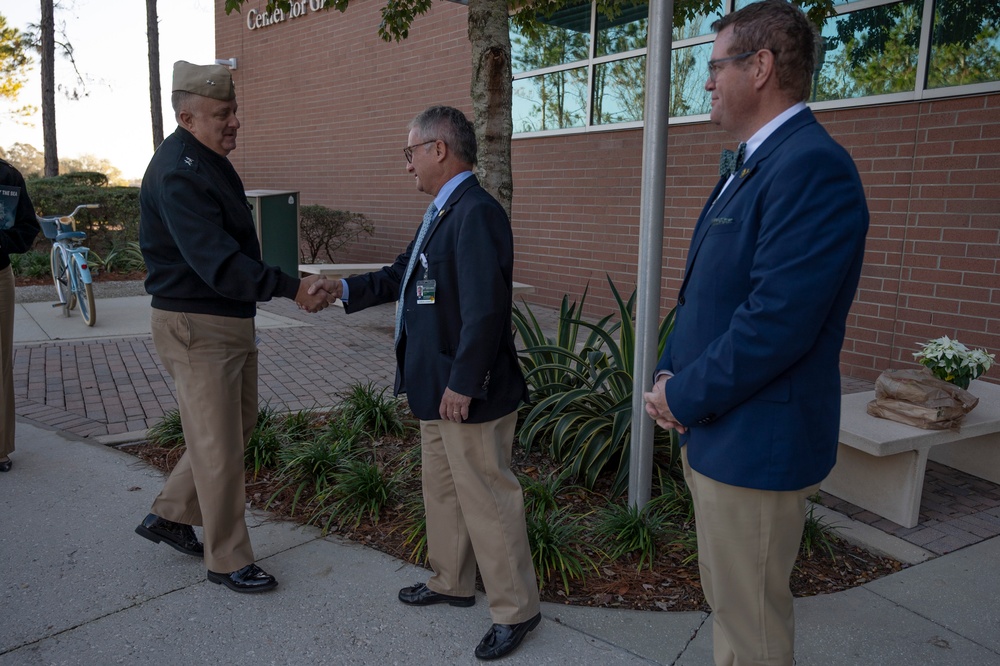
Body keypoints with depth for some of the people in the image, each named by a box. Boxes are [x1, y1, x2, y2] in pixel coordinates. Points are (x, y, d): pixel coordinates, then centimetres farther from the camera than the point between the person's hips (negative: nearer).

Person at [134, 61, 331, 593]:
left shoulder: (210, 161, 12)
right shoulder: (177, 172, -20)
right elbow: (216, 262, -31)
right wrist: (290, 288, -35)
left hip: (232, 320, 10)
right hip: (195, 326, -10)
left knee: (238, 425, 19)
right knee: (219, 447, 0)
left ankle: (169, 516, 34)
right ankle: (228, 561, 16)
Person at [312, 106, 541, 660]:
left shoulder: (476, 213, -21)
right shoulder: (441, 211, 12)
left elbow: (485, 309, -27)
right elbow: (404, 274, 19)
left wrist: (463, 384, -23)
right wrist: (345, 289, 13)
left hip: (470, 392, -11)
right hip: (435, 387, 11)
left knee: (486, 497, 2)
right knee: (441, 488, 22)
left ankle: (515, 609, 20)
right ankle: (451, 582, 41)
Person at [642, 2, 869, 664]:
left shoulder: (813, 167, -21)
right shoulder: (752, 165, 13)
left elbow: (777, 320, -28)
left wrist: (685, 396, -15)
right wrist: (673, 372, 1)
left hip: (754, 442, -10)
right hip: (714, 429, 10)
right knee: (726, 602, 25)